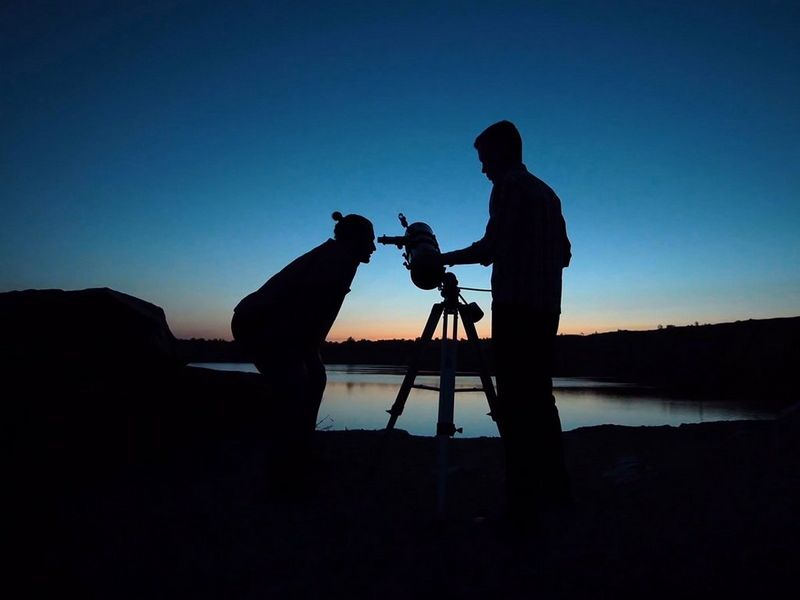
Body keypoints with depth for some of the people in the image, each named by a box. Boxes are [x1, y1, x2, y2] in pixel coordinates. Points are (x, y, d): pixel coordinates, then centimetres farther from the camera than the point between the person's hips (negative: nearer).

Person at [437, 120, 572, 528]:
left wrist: (443, 259, -3)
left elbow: (489, 248, -13)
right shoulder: (547, 193, 21)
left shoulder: (509, 187, -3)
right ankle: (554, 493, 19)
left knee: (514, 403, -8)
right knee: (539, 397, 13)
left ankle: (524, 506, -5)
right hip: (546, 309, 9)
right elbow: (564, 253, 19)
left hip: (515, 308, -9)